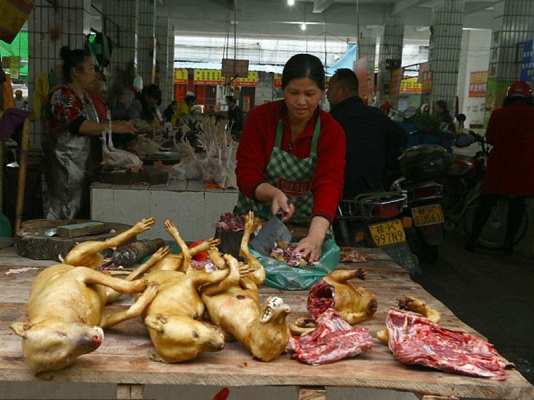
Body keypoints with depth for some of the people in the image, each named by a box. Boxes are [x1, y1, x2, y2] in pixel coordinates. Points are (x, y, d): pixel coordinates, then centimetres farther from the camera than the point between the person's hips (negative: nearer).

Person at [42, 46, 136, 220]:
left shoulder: (84, 95, 16)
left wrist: (120, 125, 6)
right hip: (65, 167, -9)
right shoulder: (60, 95, -11)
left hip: (85, 166, 9)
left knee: (82, 214, 10)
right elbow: (78, 125, -23)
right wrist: (113, 127, -22)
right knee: (64, 214, -5)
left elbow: (92, 126, 21)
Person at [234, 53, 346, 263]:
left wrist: (315, 237, -38)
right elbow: (246, 174, -10)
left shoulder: (332, 132, -9)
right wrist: (274, 193, -31)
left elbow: (329, 184, -22)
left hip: (307, 227, 0)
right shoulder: (260, 117, -7)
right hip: (255, 222, 0)